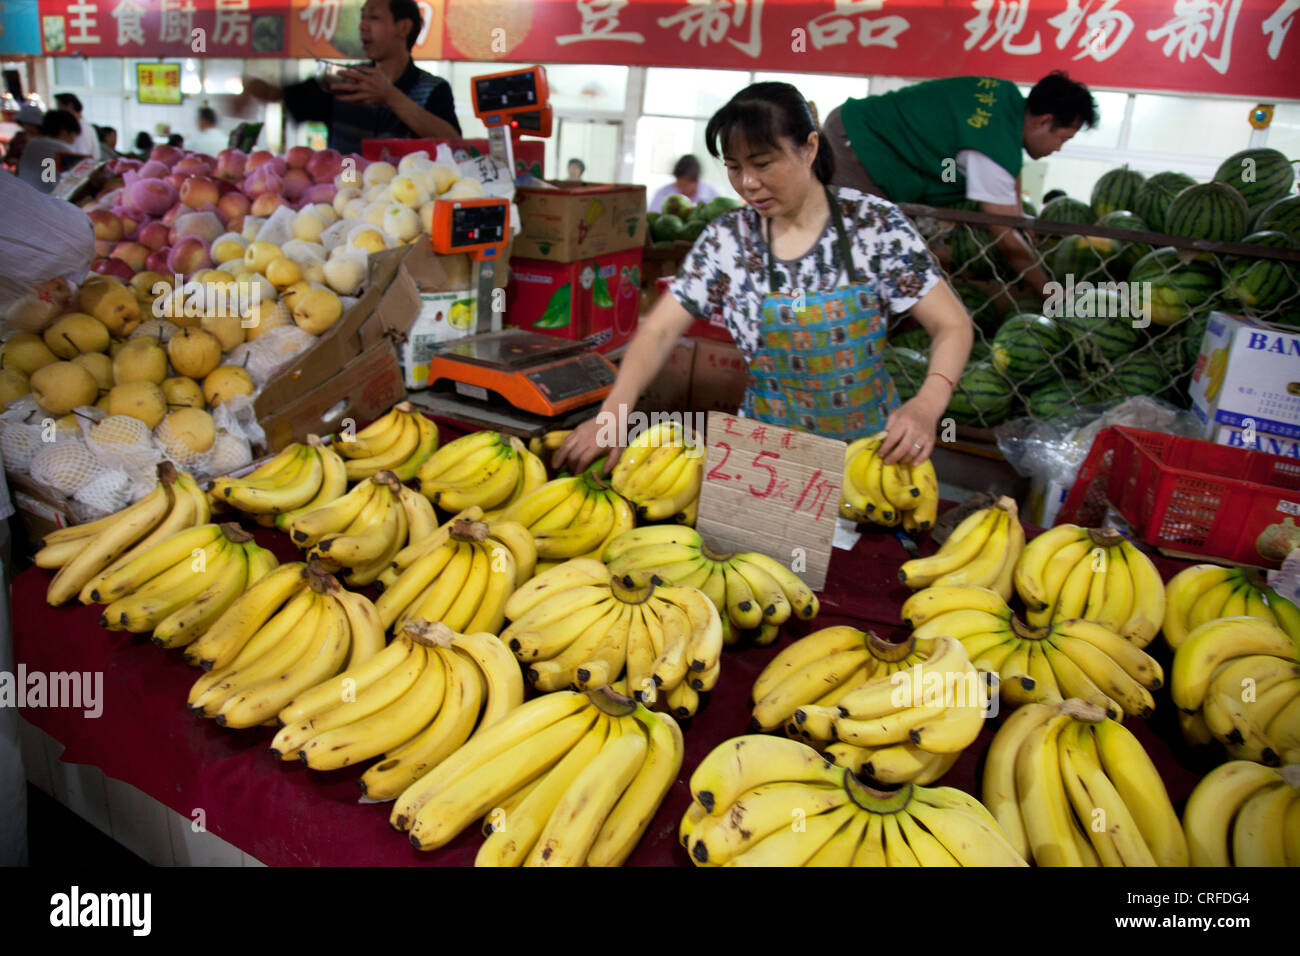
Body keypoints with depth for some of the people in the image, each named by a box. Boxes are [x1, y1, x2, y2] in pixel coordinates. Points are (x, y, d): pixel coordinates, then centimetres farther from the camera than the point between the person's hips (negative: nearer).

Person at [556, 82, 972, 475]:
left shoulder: (874, 223, -7)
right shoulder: (726, 239, -2)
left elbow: (953, 325, -6)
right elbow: (658, 331, -3)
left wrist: (927, 403, -26)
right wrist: (612, 414, -20)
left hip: (870, 442, 0)